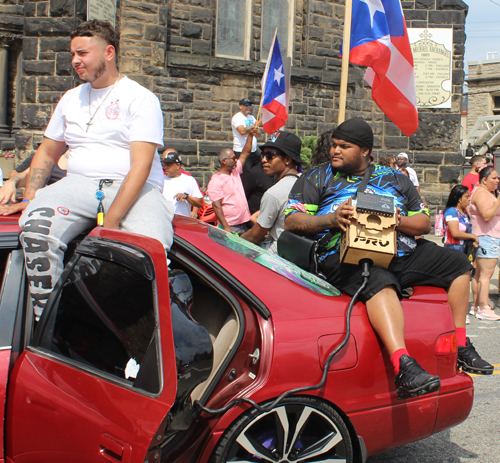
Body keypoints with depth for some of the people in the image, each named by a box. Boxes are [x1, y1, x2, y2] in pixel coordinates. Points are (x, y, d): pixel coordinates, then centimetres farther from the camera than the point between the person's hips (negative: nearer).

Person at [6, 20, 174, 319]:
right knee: (35, 226, -29)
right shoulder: (71, 98, 21)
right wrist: (29, 198, 7)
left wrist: (110, 221, -20)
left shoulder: (141, 98, 2)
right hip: (79, 184, 4)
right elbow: (47, 153, 26)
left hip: (135, 189, -4)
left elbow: (141, 165, -9)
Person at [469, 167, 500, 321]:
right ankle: (483, 309, -12)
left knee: (480, 273, 12)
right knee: (486, 274, -12)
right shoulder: (481, 193, -14)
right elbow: (487, 215, -25)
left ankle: (477, 305, 16)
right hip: (487, 238, -11)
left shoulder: (487, 192, 20)